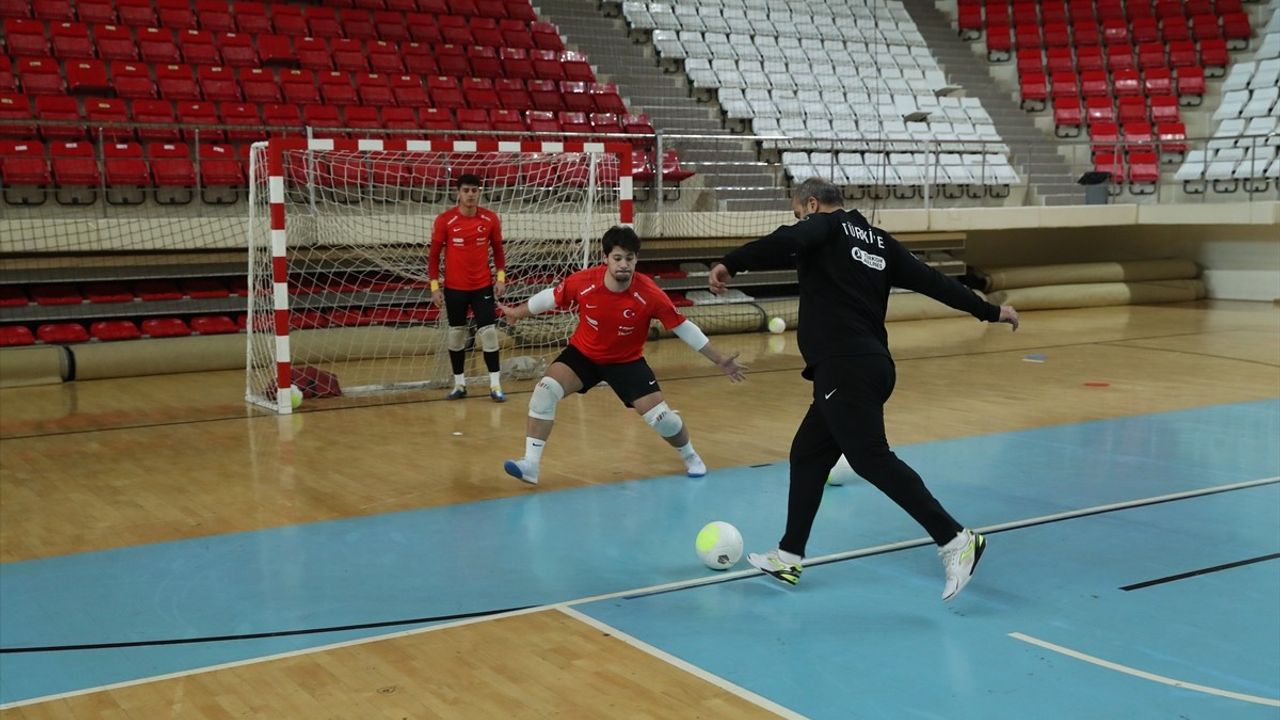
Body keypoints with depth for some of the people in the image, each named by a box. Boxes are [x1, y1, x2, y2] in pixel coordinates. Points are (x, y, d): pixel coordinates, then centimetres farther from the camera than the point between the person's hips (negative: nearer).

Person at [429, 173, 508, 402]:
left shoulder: (490, 218, -4)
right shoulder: (444, 220, -8)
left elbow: (498, 249, 8)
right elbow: (434, 254, -1)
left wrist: (501, 276, -4)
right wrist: (434, 285, -6)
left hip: (483, 286, 0)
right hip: (454, 288, 0)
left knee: (488, 332, -4)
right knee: (456, 334, 9)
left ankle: (495, 385, 2)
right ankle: (459, 383, 21)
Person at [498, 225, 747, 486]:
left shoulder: (649, 294, -26)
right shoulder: (583, 282, -24)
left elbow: (682, 327, -16)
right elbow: (552, 297, -4)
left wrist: (719, 359, -14)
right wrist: (517, 312, 10)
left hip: (627, 361, -1)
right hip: (582, 354, 1)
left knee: (660, 416, -7)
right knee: (545, 390, -22)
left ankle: (691, 457, 26)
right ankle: (530, 465, -15)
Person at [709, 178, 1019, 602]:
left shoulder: (826, 227, 1)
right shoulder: (878, 241, 20)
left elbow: (785, 242, -22)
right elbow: (931, 280, 17)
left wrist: (730, 264, -25)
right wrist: (990, 311, 21)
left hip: (845, 369, -9)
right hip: (872, 365, 9)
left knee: (872, 459, -11)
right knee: (808, 455, 15)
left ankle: (954, 540, -15)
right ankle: (789, 557, 21)